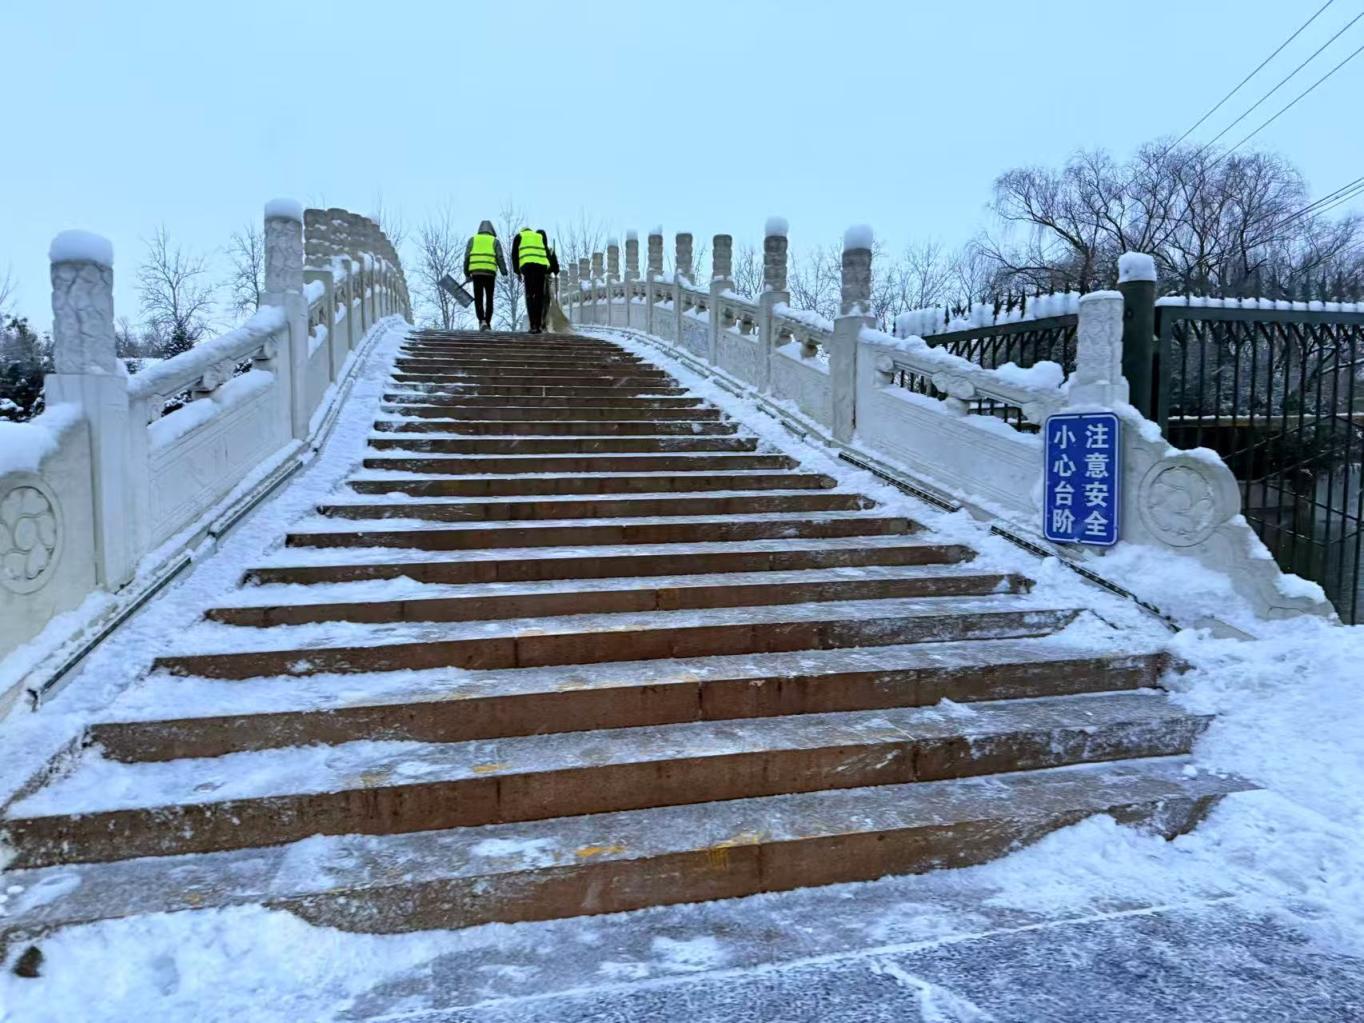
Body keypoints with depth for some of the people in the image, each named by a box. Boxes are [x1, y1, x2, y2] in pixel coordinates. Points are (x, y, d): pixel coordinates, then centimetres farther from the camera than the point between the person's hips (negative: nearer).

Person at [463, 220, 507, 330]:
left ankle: (482, 321, -14)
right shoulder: (495, 241, 13)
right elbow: (500, 258, 0)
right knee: (489, 299, 10)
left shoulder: (473, 239, 15)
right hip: (490, 273, 0)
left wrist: (467, 273, 9)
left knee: (478, 299, 4)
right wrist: (504, 273, -1)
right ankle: (488, 323, 7)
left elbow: (467, 257, 6)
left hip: (476, 272, 0)